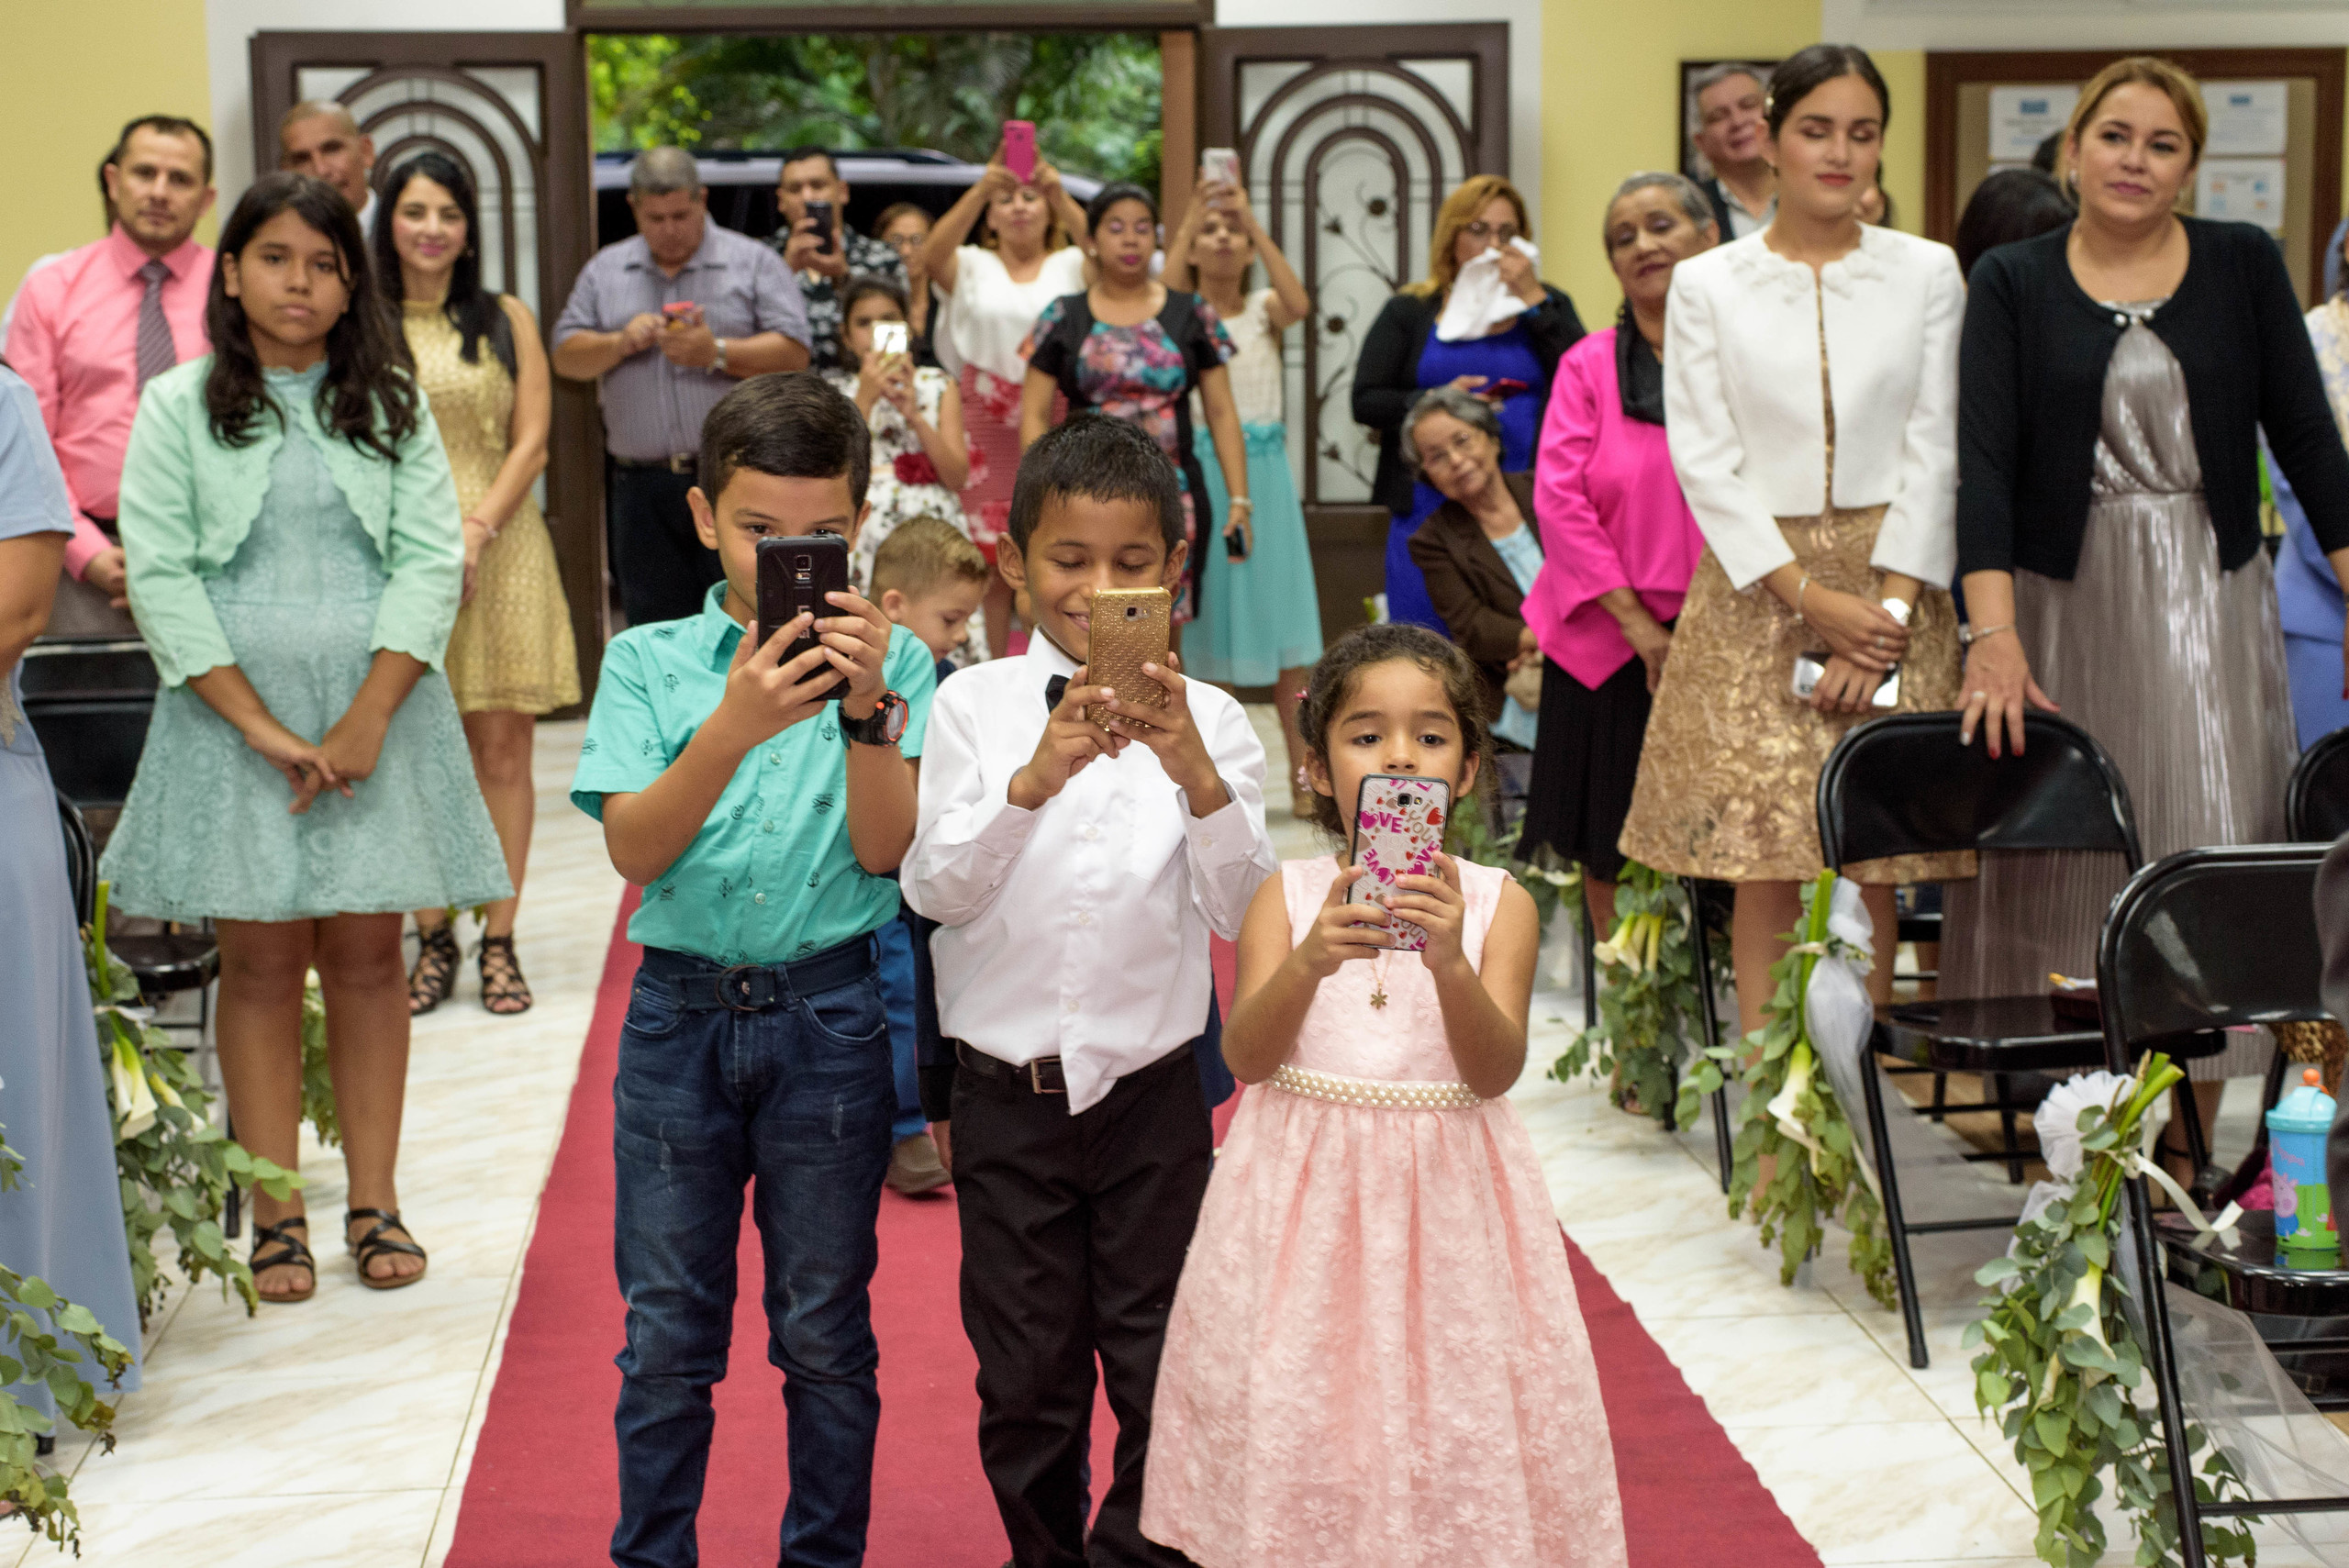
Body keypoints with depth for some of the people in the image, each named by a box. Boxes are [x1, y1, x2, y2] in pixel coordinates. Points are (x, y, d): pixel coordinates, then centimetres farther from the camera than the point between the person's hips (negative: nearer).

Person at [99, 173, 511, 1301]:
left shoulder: (390, 406, 7)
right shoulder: (180, 407, 3)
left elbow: (429, 561, 0)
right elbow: (161, 577, -4)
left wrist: (367, 718, -11)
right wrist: (261, 725, -11)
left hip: (377, 705, 1)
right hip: (232, 711, -1)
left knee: (367, 951, 3)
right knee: (260, 957, 1)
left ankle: (374, 1201, 10)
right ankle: (276, 1215, 7)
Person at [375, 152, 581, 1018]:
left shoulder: (506, 319, 8)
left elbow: (530, 442, 3)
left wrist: (475, 532, -9)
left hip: (499, 550, 0)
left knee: (501, 747, 0)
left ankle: (499, 938, 6)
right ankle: (433, 937, 10)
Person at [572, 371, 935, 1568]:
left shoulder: (889, 661, -2)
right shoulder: (650, 662, -1)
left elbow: (883, 850, -9)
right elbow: (632, 850, -12)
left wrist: (865, 711, -24)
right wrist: (735, 728, -26)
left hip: (830, 1016, 0)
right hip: (680, 1010, 1)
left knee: (825, 1331, 11)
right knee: (667, 1334, 10)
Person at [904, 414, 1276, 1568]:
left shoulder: (1205, 720, -3)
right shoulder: (975, 705, -3)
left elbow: (1237, 909, -12)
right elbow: (934, 890, -12)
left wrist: (1194, 774, -28)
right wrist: (1034, 780, -28)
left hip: (1152, 1093, 0)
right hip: (1005, 1092, 0)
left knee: (1162, 1373, 8)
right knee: (1026, 1376, 12)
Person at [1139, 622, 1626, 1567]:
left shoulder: (1497, 904, -1)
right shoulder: (1287, 896, 1)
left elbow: (1495, 1070, -11)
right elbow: (1246, 1055, -10)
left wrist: (1451, 963, -28)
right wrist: (1308, 962, -27)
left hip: (1446, 1195, 0)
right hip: (1306, 1194, 0)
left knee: (1451, 1422, 4)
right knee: (1298, 1426, 5)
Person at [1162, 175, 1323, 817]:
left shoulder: (1264, 309, 6)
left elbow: (1299, 305, -18)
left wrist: (1252, 220, -23)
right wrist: (1188, 222, -25)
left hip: (1264, 470, 1)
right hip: (1200, 469, -1)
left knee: (1283, 619, 1)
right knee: (1211, 621, 3)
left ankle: (1302, 772, 5)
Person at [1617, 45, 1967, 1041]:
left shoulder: (1927, 273, 7)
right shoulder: (1706, 285, 4)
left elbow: (1934, 450, 3)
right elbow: (1705, 460, -2)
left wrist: (1886, 608, -8)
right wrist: (1811, 596, -10)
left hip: (1891, 591, 1)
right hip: (1757, 588, -1)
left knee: (1873, 859, 0)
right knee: (1765, 861, -3)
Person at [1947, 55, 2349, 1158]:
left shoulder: (2243, 265, 6)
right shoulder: (2011, 282, 2)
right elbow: (1985, 459, -7)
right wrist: (1994, 636, -18)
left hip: (2209, 601, 1)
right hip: (2062, 599, -1)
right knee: (2059, 864, 2)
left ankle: (2184, 1148, 5)